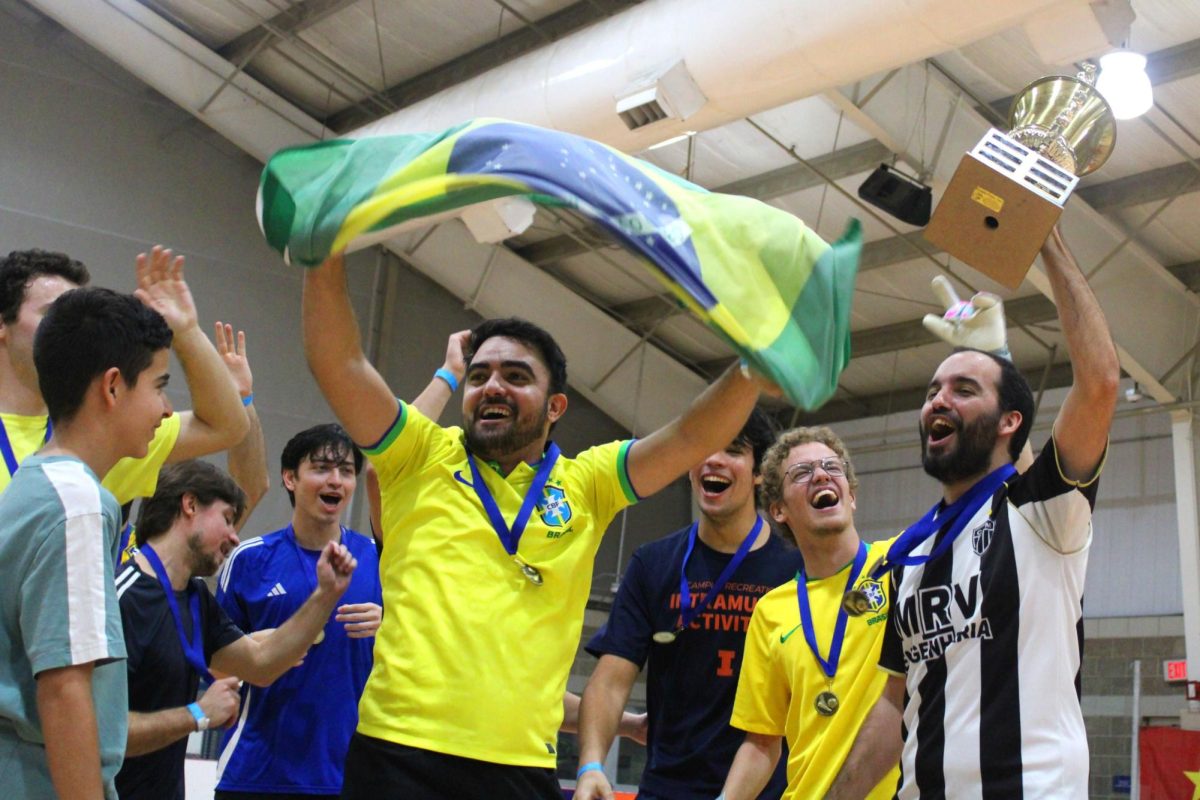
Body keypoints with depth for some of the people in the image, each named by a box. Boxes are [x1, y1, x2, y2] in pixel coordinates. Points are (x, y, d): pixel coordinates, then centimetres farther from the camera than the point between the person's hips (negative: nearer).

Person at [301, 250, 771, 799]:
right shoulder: (423, 458, 8)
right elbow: (339, 363, -2)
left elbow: (692, 438, 1)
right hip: (400, 752, -1)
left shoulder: (585, 484, 10)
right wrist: (327, 257, -12)